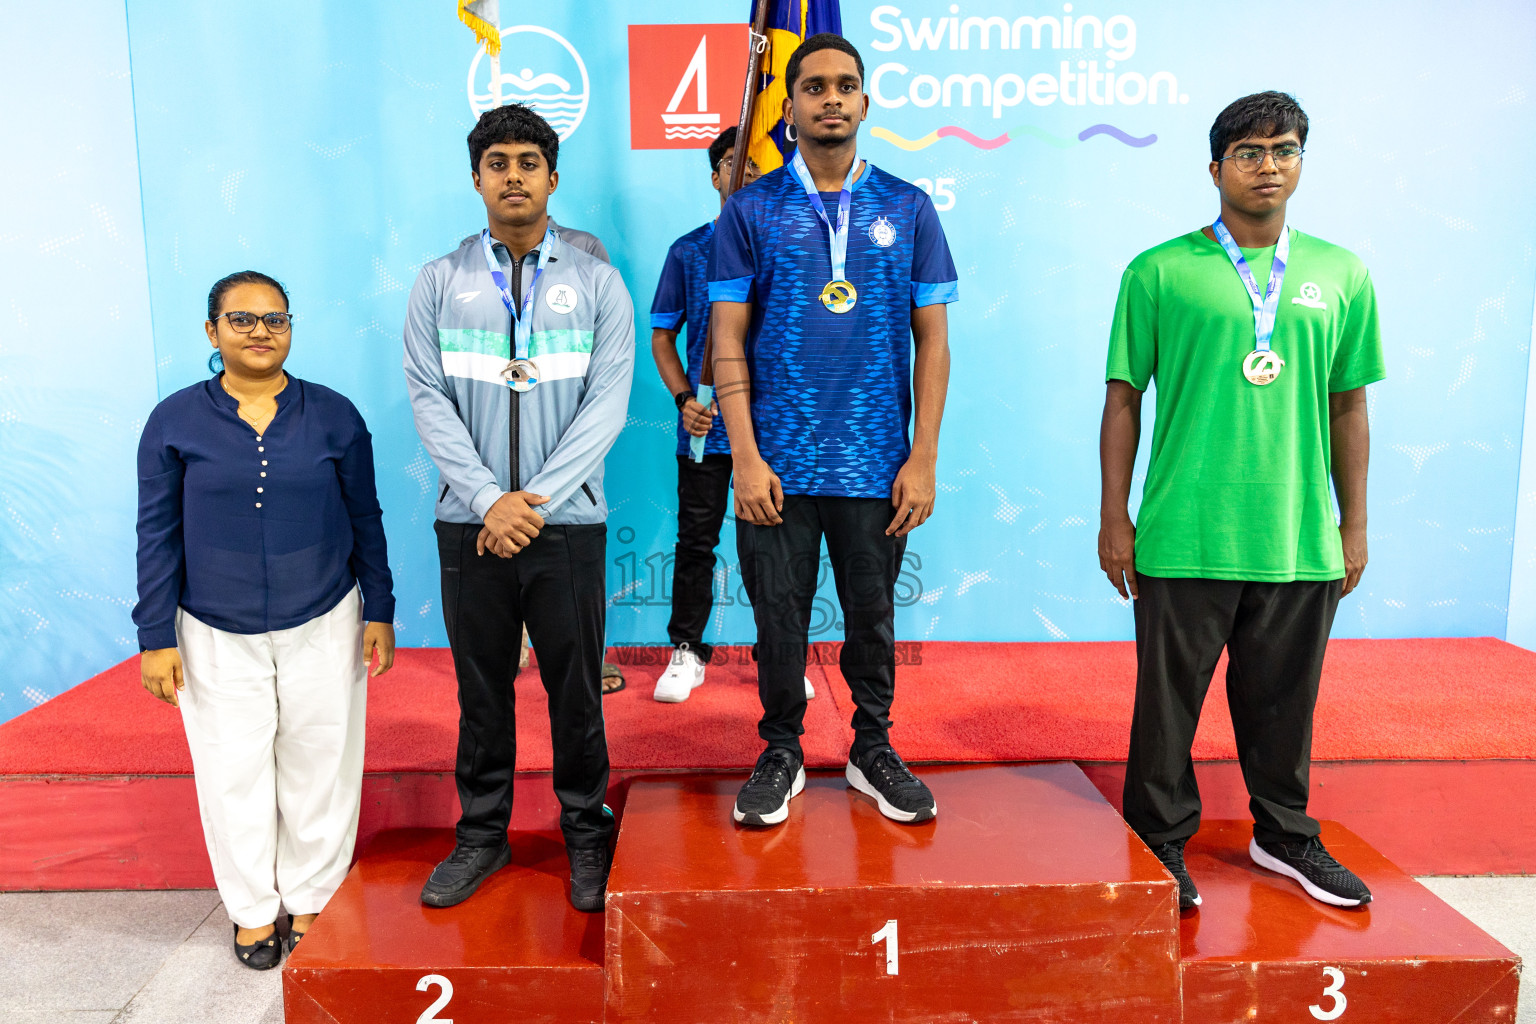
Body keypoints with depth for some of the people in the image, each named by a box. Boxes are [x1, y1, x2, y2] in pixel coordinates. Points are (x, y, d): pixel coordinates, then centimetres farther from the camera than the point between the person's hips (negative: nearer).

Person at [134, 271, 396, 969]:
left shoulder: (333, 415, -2)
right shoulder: (174, 422, -3)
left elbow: (365, 520, 3)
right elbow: (157, 535, 0)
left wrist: (380, 612, 3)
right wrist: (156, 637, -2)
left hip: (323, 627, 0)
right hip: (217, 637, 0)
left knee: (319, 768, 10)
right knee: (235, 774, 11)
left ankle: (311, 900, 31)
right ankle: (254, 909, 31)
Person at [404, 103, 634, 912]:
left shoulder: (597, 284, 4)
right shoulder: (439, 282, 7)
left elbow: (607, 403, -4)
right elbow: (428, 399, -1)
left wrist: (535, 502, -13)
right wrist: (489, 500, -13)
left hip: (568, 524, -1)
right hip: (469, 525, 1)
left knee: (575, 687, 7)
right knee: (481, 687, 11)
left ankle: (586, 832, 25)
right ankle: (482, 833, 28)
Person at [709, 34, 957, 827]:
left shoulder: (908, 208, 6)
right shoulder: (751, 210, 3)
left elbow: (932, 340, 4)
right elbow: (727, 340, 0)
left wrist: (923, 457, -3)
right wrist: (745, 457, -9)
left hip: (876, 461, 1)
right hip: (778, 461, -1)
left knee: (872, 615, 11)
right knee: (779, 616, 8)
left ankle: (873, 749, 30)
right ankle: (782, 752, 27)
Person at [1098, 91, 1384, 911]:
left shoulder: (1341, 276, 9)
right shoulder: (1160, 273, -1)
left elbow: (1348, 408, 13)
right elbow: (1123, 398, 0)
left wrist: (1354, 526, 12)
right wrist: (1114, 518, -3)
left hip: (1300, 539, 3)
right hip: (1185, 537, -3)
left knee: (1284, 696, 16)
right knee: (1169, 695, 6)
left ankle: (1285, 834, 36)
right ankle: (1161, 840, 24)